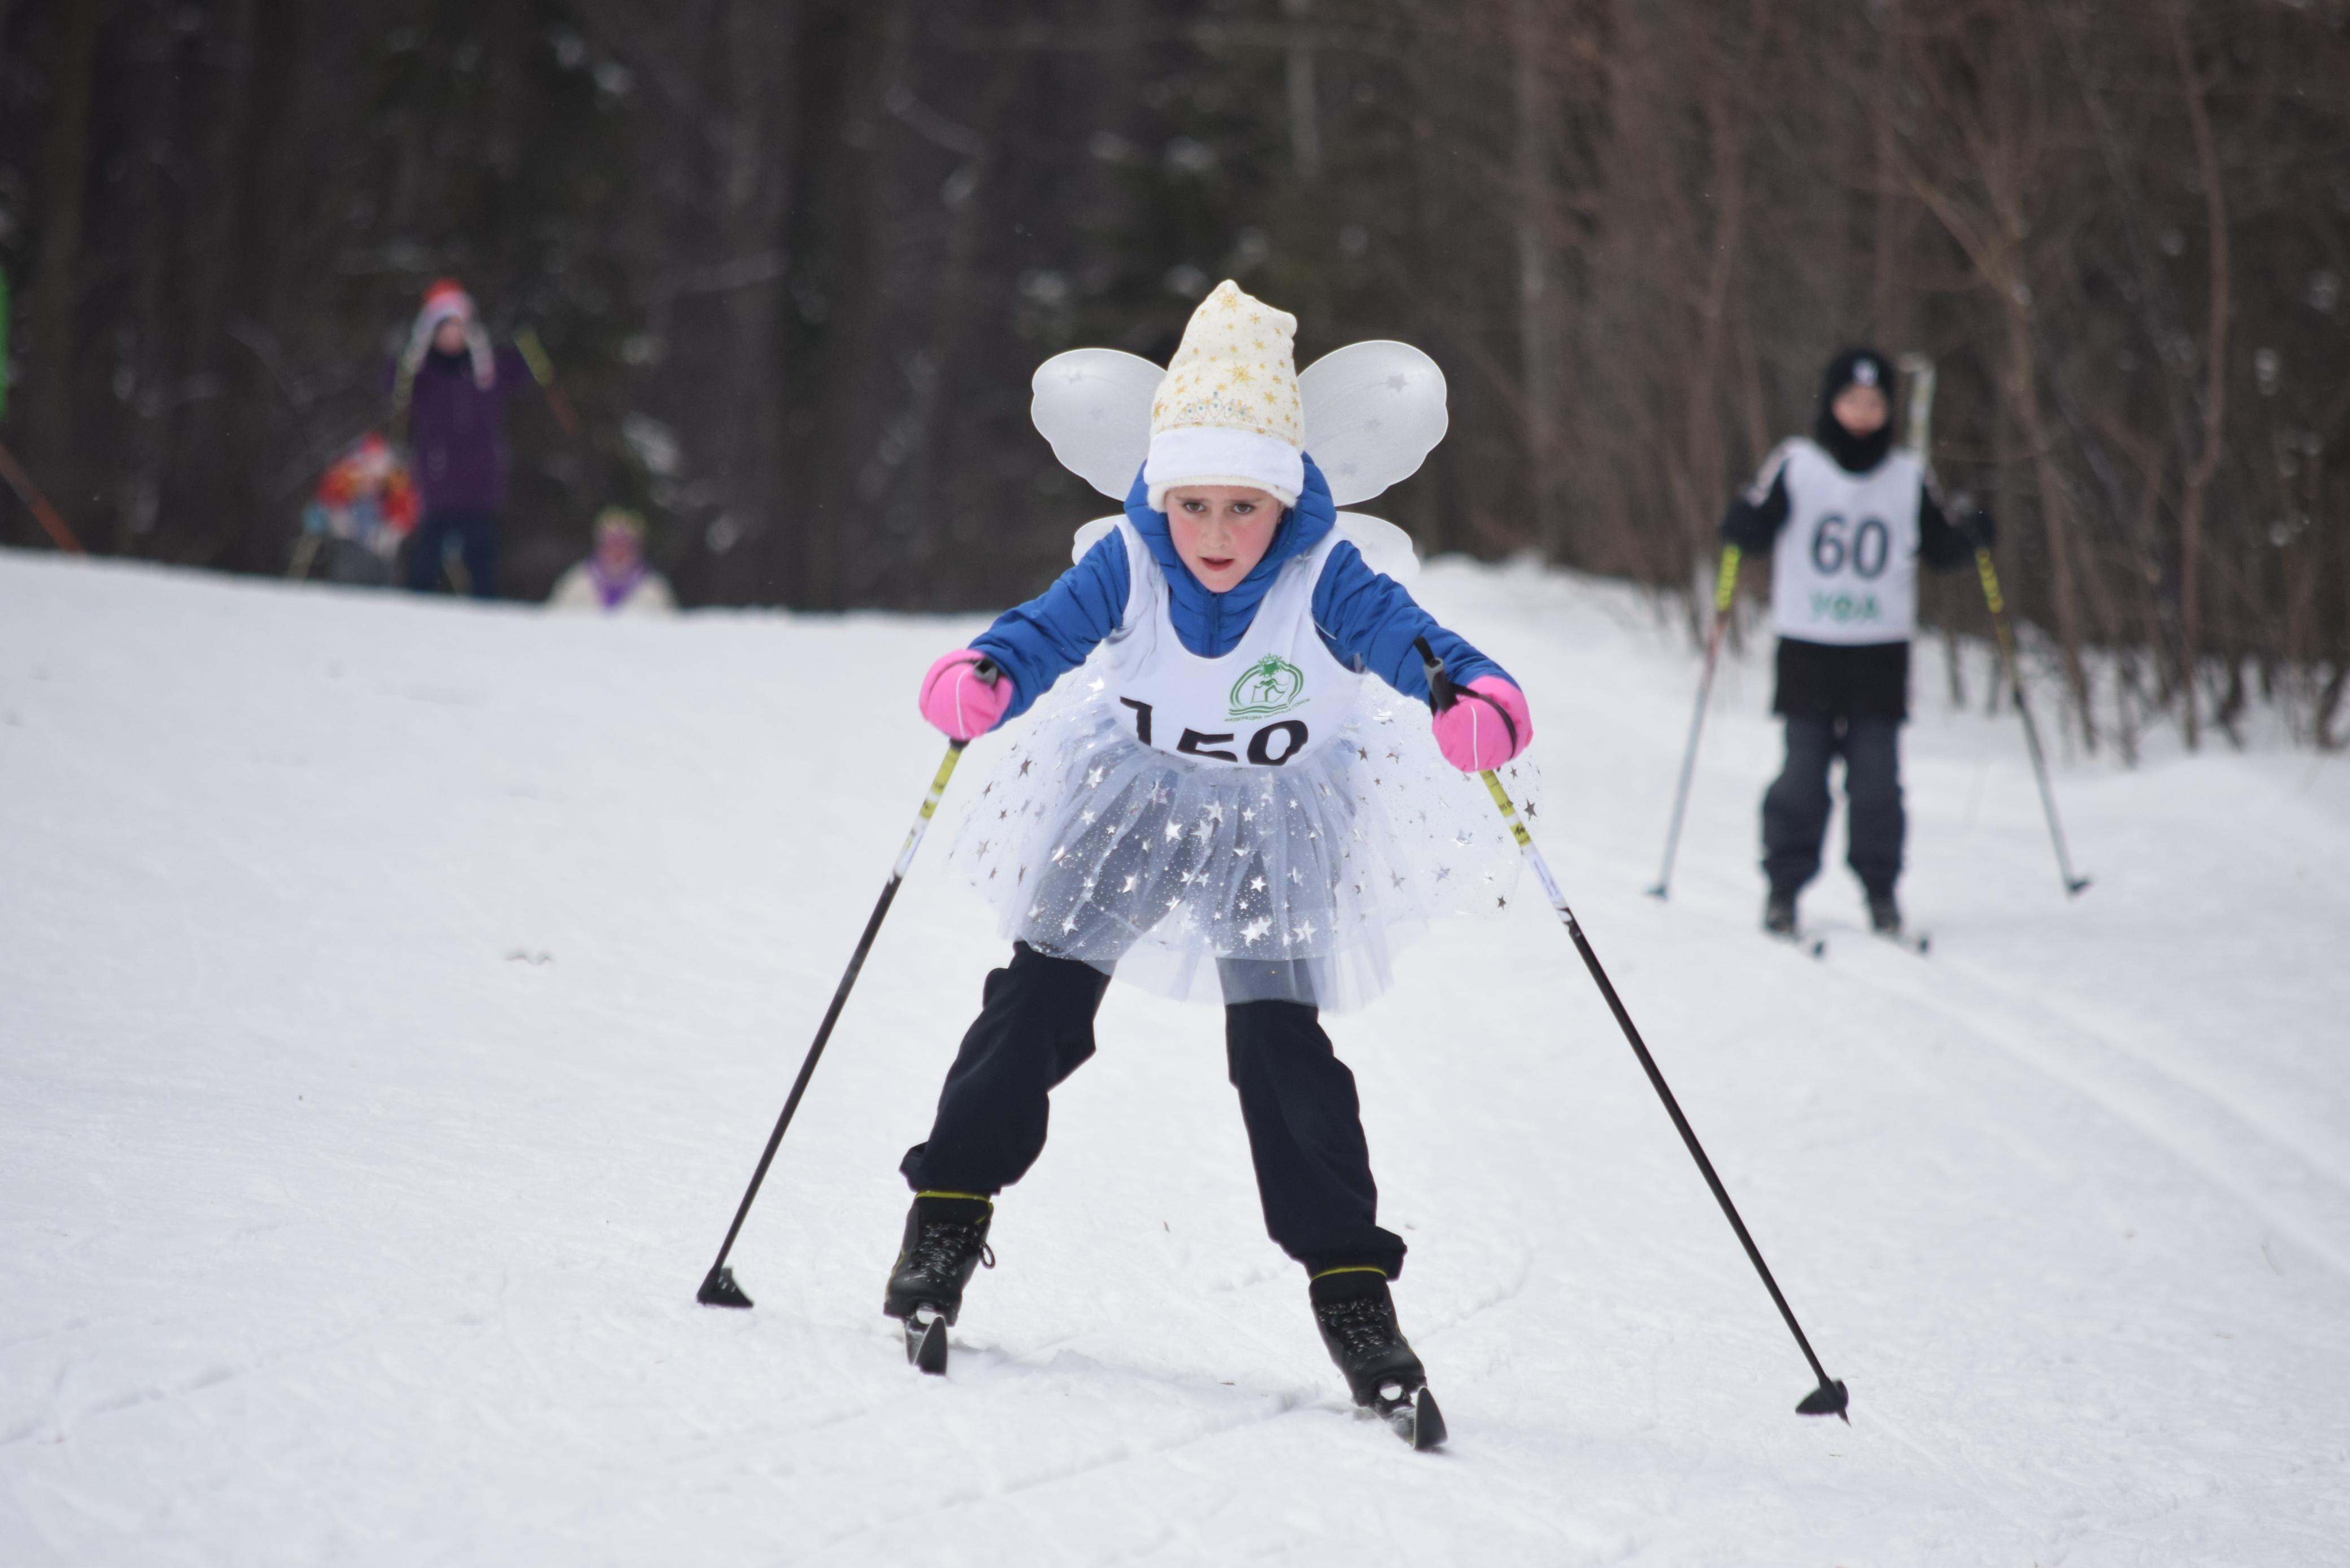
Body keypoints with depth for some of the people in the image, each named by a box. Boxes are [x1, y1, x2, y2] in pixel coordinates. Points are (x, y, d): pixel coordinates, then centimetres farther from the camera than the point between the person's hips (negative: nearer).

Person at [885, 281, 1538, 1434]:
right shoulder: (1129, 563, -19)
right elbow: (1045, 630, -28)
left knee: (1281, 1044, -11)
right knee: (1039, 999, -5)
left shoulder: (1324, 581, -23)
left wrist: (1485, 706, -56)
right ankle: (947, 1217, 9)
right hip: (1129, 806, 2)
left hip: (1277, 830, -2)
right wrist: (980, 679, -52)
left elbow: (1420, 647, -33)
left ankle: (1350, 1285, -4)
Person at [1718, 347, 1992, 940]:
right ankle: (1784, 888, 8)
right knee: (1802, 774, -3)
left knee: (1876, 779, -2)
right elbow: (1756, 530, 1)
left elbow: (1938, 549, 15)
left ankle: (1880, 888, 10)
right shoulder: (1796, 465, 2)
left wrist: (1971, 536, -3)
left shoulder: (1907, 477, 7)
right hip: (1807, 648, -1)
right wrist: (1742, 522, -20)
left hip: (1881, 654, 1)